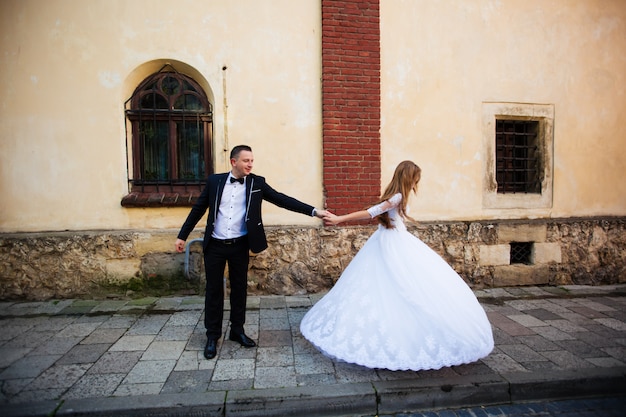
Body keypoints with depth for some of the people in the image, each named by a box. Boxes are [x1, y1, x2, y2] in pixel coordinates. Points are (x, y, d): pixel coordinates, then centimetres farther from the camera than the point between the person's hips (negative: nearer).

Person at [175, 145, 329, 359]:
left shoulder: (257, 183, -2)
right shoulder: (214, 180, -1)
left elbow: (281, 199, -9)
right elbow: (198, 209, 6)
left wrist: (313, 210, -17)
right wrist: (182, 235, 8)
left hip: (239, 245, 1)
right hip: (214, 246, 0)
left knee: (239, 288, 11)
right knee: (214, 290, 8)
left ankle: (237, 330, 29)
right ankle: (212, 336, 23)